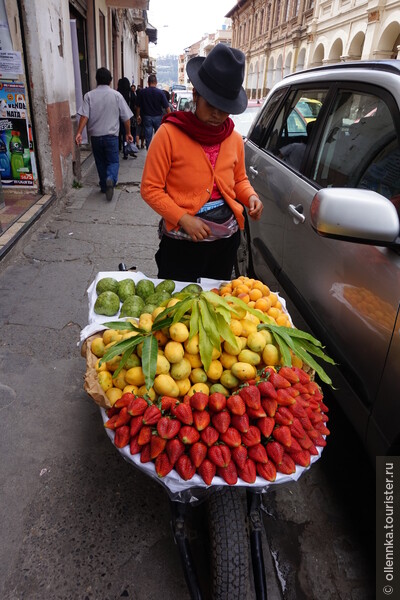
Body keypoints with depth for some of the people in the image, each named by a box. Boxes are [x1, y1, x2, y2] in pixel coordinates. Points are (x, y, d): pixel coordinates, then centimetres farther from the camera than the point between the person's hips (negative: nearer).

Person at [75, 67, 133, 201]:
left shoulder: (89, 95, -1)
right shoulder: (116, 95, -2)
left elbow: (84, 116, -12)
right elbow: (126, 117, -1)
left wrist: (79, 133, -14)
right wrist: (128, 133, 10)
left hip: (95, 135, 2)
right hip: (111, 135, -2)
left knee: (100, 162, 16)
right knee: (113, 161, 5)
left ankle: (104, 186, 23)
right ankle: (110, 179, -24)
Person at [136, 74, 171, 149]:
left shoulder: (142, 92, -4)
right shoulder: (160, 92, -8)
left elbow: (138, 106, 2)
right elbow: (166, 107, -9)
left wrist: (138, 116, 16)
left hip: (147, 117, 0)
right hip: (158, 117, 0)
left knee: (148, 137, 3)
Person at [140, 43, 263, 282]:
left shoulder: (234, 139, 3)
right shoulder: (169, 134, -11)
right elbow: (150, 188, -10)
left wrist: (251, 196, -5)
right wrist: (183, 219, -21)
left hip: (227, 238, 5)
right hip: (182, 241, -4)